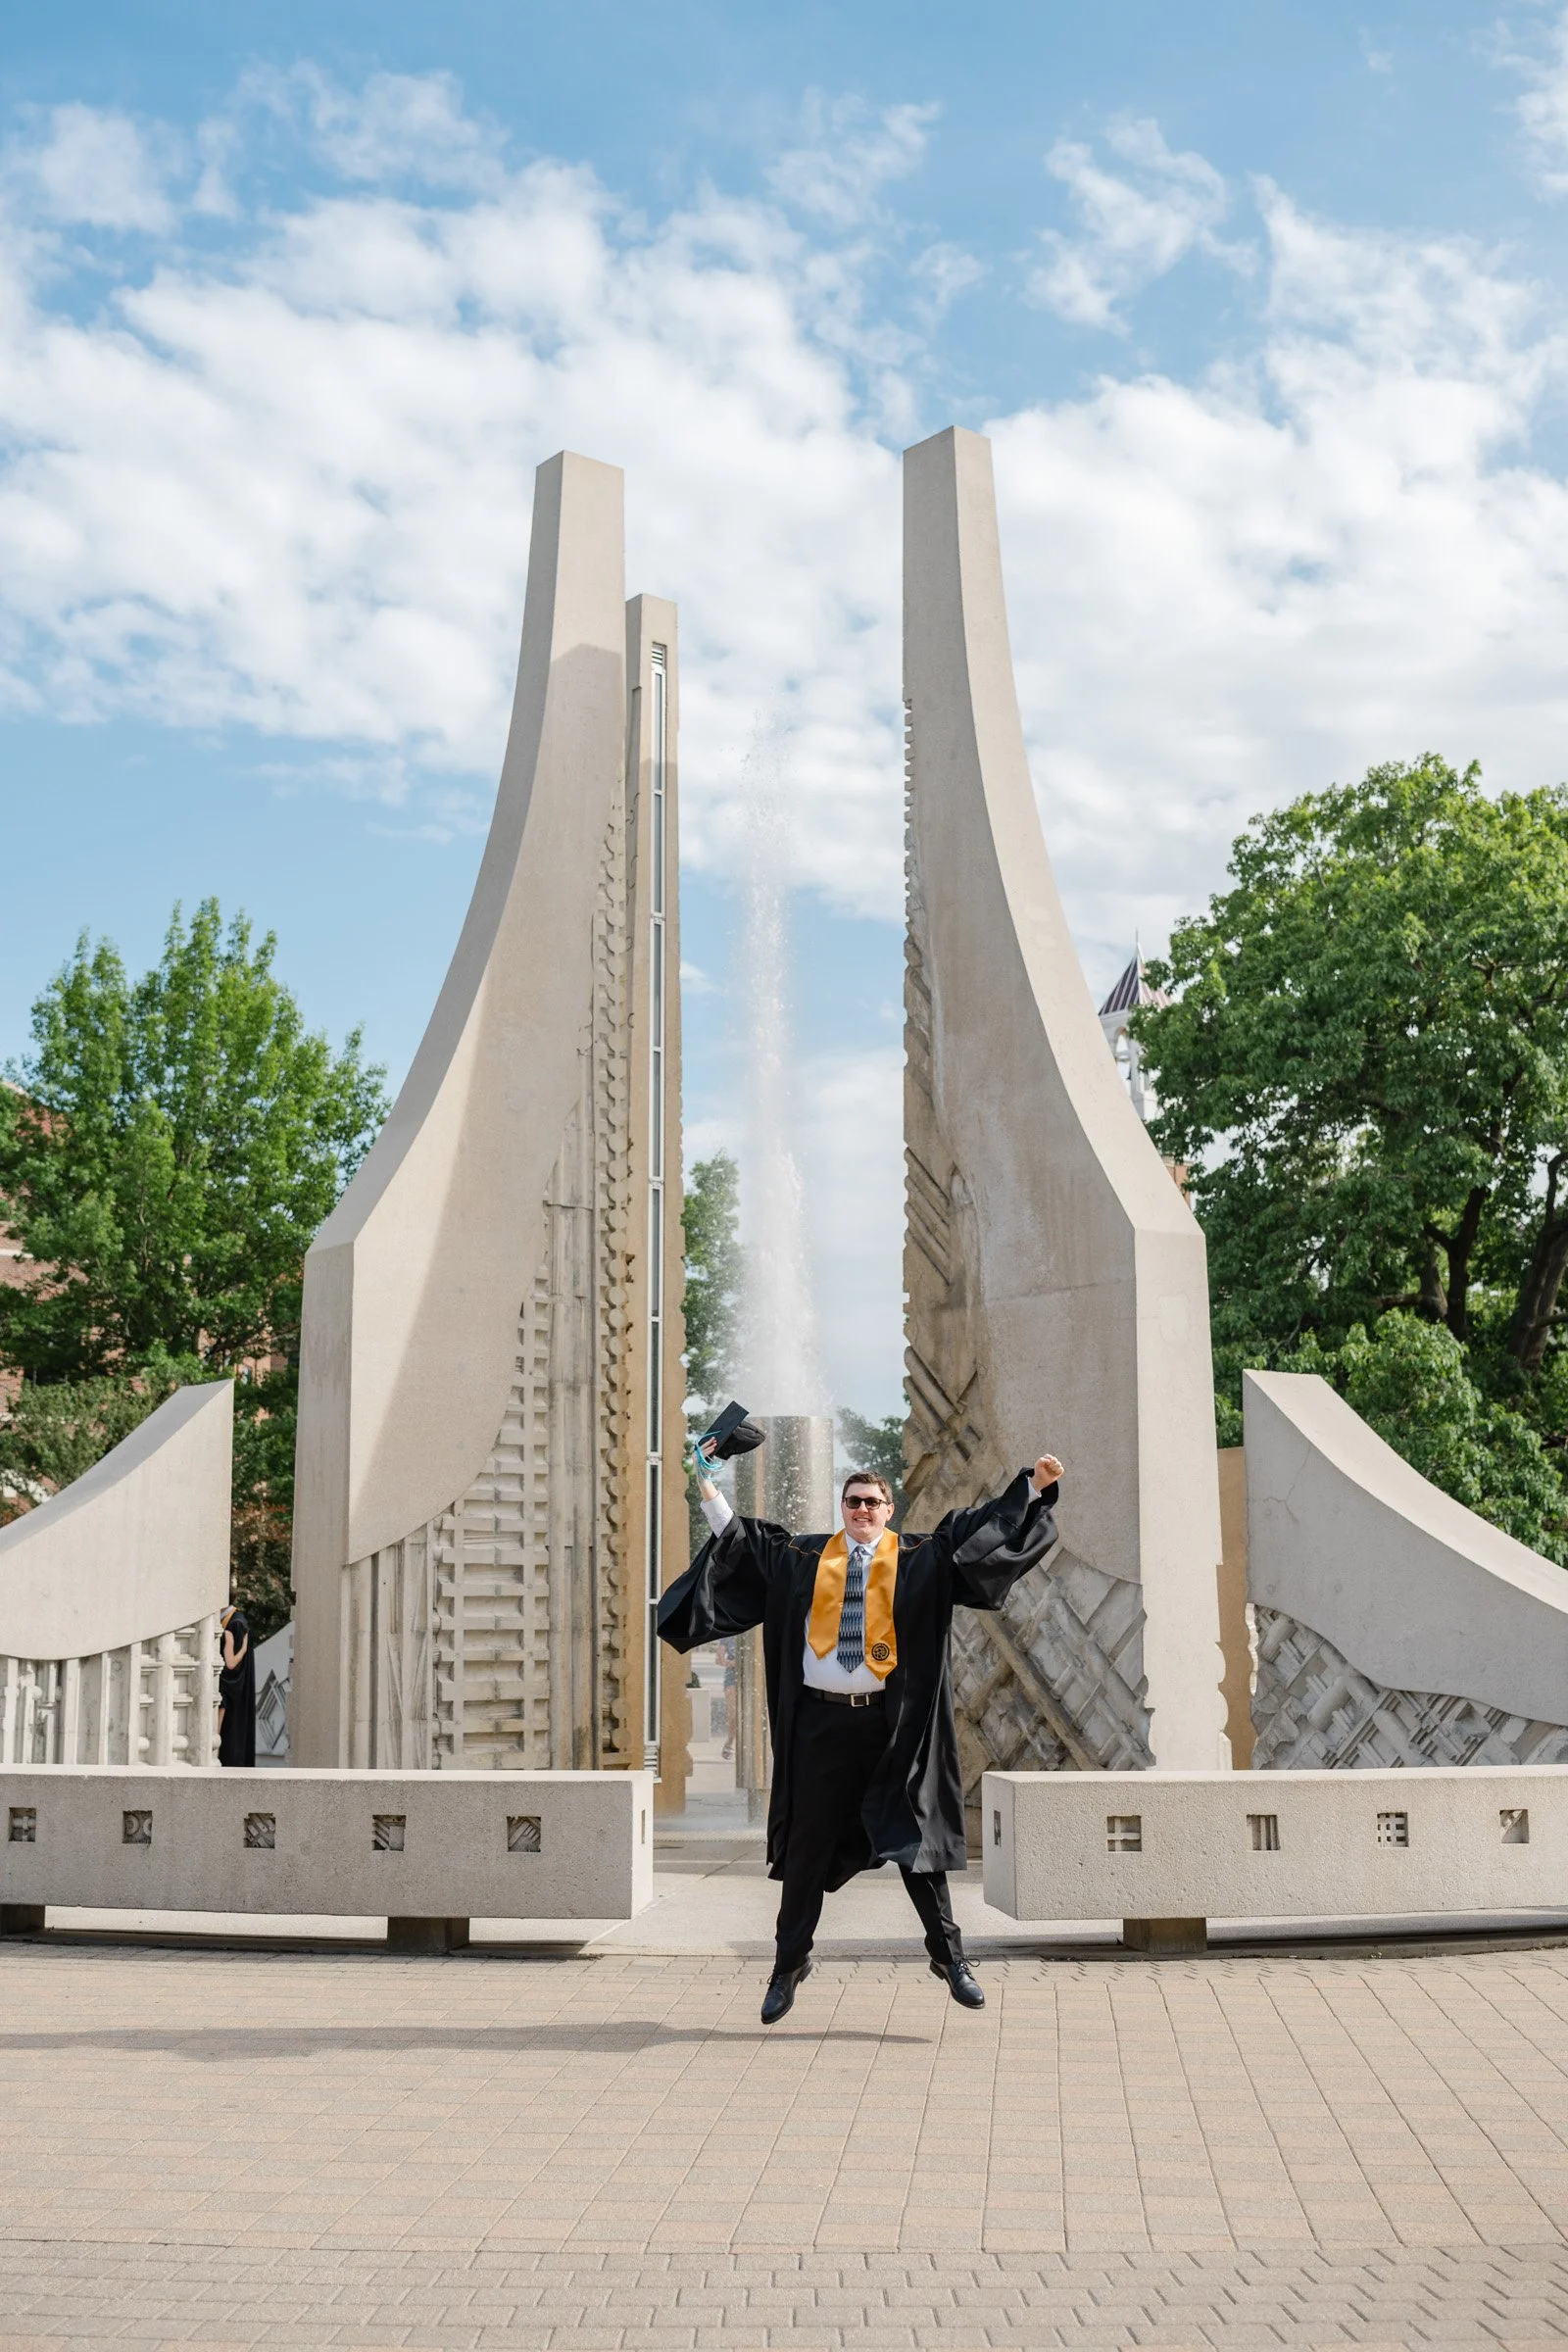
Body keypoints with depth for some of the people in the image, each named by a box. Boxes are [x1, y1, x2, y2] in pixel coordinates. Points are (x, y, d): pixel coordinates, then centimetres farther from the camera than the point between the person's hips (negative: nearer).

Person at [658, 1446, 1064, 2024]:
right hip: (821, 1722, 1)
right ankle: (789, 1964, 18)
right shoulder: (801, 1557, 10)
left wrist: (1035, 1486, -3)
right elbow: (743, 1542, 18)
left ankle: (949, 1956, 10)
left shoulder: (919, 1558, 5)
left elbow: (979, 1529, 3)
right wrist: (712, 1498, 15)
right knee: (808, 1847, 7)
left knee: (914, 1836, 1)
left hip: (892, 1722, -1)